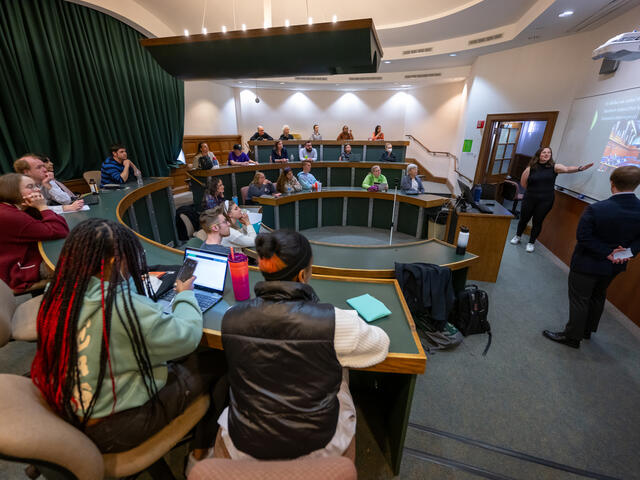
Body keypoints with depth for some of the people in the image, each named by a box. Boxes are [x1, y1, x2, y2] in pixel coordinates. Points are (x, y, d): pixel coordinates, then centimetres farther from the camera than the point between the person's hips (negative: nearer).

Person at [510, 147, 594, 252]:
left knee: (538, 221, 7)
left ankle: (531, 242, 22)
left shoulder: (554, 167, -2)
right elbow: (523, 183, 3)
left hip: (545, 200, 0)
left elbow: (567, 169, -19)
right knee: (523, 218, 11)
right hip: (529, 199, 0)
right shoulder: (531, 168, -3)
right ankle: (517, 236, 34)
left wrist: (580, 168, -33)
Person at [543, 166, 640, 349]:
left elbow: (583, 236, -24)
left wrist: (607, 252, -16)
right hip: (614, 266, 6)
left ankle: (573, 337, 22)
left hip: (587, 265, -6)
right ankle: (587, 330, 42)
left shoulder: (595, 209, -27)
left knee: (579, 300, 8)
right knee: (598, 297, 24)